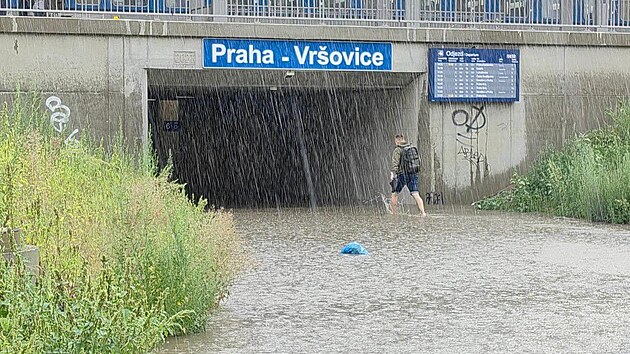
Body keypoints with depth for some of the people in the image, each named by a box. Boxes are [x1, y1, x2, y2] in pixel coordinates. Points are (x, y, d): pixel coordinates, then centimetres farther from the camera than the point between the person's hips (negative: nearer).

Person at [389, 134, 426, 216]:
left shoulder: (397, 150, -7)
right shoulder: (413, 148, 11)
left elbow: (395, 164, -15)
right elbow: (418, 161, 16)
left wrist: (392, 174, -16)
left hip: (402, 174, -4)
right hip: (413, 174, 4)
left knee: (394, 194, 12)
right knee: (416, 194, -2)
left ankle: (393, 214, 15)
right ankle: (423, 212, -19)